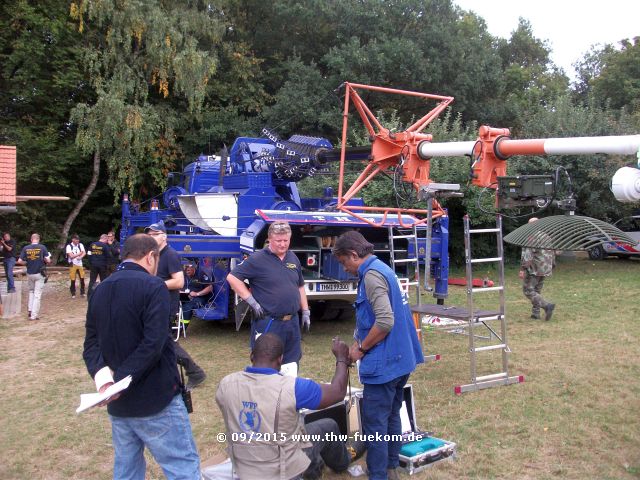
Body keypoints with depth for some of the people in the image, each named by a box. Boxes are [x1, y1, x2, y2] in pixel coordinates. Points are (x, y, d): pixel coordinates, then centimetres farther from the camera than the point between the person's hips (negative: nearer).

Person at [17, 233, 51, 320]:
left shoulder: (25, 248, -1)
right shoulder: (42, 247, -8)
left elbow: (20, 261, -3)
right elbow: (48, 260, -13)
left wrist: (27, 263, 16)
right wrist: (46, 261, 10)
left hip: (29, 273, 3)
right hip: (39, 274, -3)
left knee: (31, 291, 24)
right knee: (37, 295, 1)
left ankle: (30, 310, 15)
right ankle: (34, 315, -1)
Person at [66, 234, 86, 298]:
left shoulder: (80, 245, 6)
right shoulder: (69, 246, -7)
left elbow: (84, 253, -3)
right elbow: (71, 256, -14)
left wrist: (80, 257, -22)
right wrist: (79, 253, -5)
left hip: (80, 264, 3)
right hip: (73, 264, -3)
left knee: (82, 278, 0)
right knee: (73, 279, 0)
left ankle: (82, 292, 12)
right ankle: (73, 293, 11)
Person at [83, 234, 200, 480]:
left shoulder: (100, 290, 10)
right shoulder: (153, 286, -13)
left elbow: (91, 344, 5)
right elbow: (153, 344, -23)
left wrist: (103, 378, -10)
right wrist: (119, 380, -19)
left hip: (118, 404, 7)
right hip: (156, 400, -7)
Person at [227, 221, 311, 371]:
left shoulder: (293, 258, 11)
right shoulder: (258, 259, -11)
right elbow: (232, 277, -13)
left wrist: (306, 312, 15)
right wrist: (251, 301, -16)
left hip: (292, 322, 7)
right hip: (268, 323, -6)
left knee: (292, 362, 16)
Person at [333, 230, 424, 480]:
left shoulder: (372, 274, -17)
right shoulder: (383, 269, 13)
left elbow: (385, 322, -26)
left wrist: (362, 349, -14)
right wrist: (358, 343, 10)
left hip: (384, 363, -10)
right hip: (401, 359, 10)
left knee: (374, 424, 0)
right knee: (391, 416, 20)